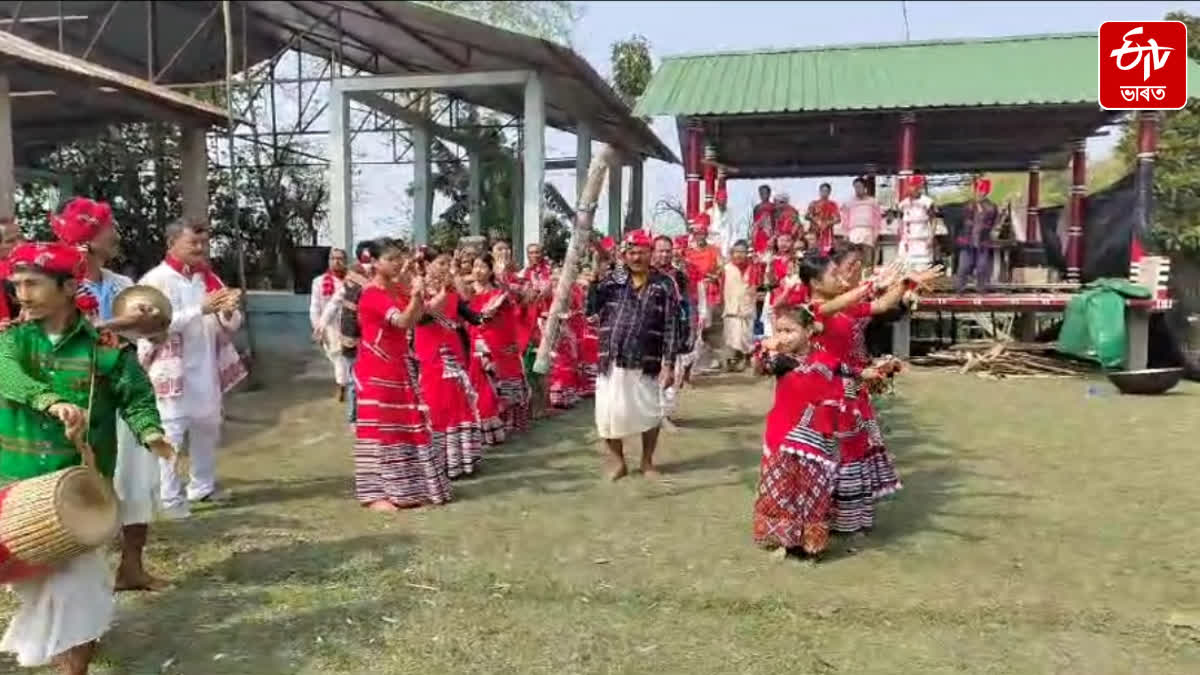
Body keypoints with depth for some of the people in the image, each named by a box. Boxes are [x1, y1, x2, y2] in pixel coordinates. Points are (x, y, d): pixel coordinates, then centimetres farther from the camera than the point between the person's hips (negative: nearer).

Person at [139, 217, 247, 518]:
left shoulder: (210, 278, 10)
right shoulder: (156, 280, -6)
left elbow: (230, 326, 11)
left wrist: (228, 312, -12)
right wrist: (201, 309, -24)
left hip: (207, 369, 6)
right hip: (172, 370, -6)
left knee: (208, 428, 14)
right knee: (171, 434, -5)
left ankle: (203, 486, 28)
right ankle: (170, 498, 3)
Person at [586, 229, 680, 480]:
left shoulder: (664, 285, 0)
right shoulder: (612, 281, 7)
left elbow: (671, 326, -4)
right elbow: (590, 310, 1)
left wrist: (668, 364, -9)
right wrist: (592, 283, -11)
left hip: (647, 362, -1)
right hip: (612, 360, 1)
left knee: (649, 412, 11)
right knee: (609, 414, 3)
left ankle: (647, 461, 31)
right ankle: (617, 460, 25)